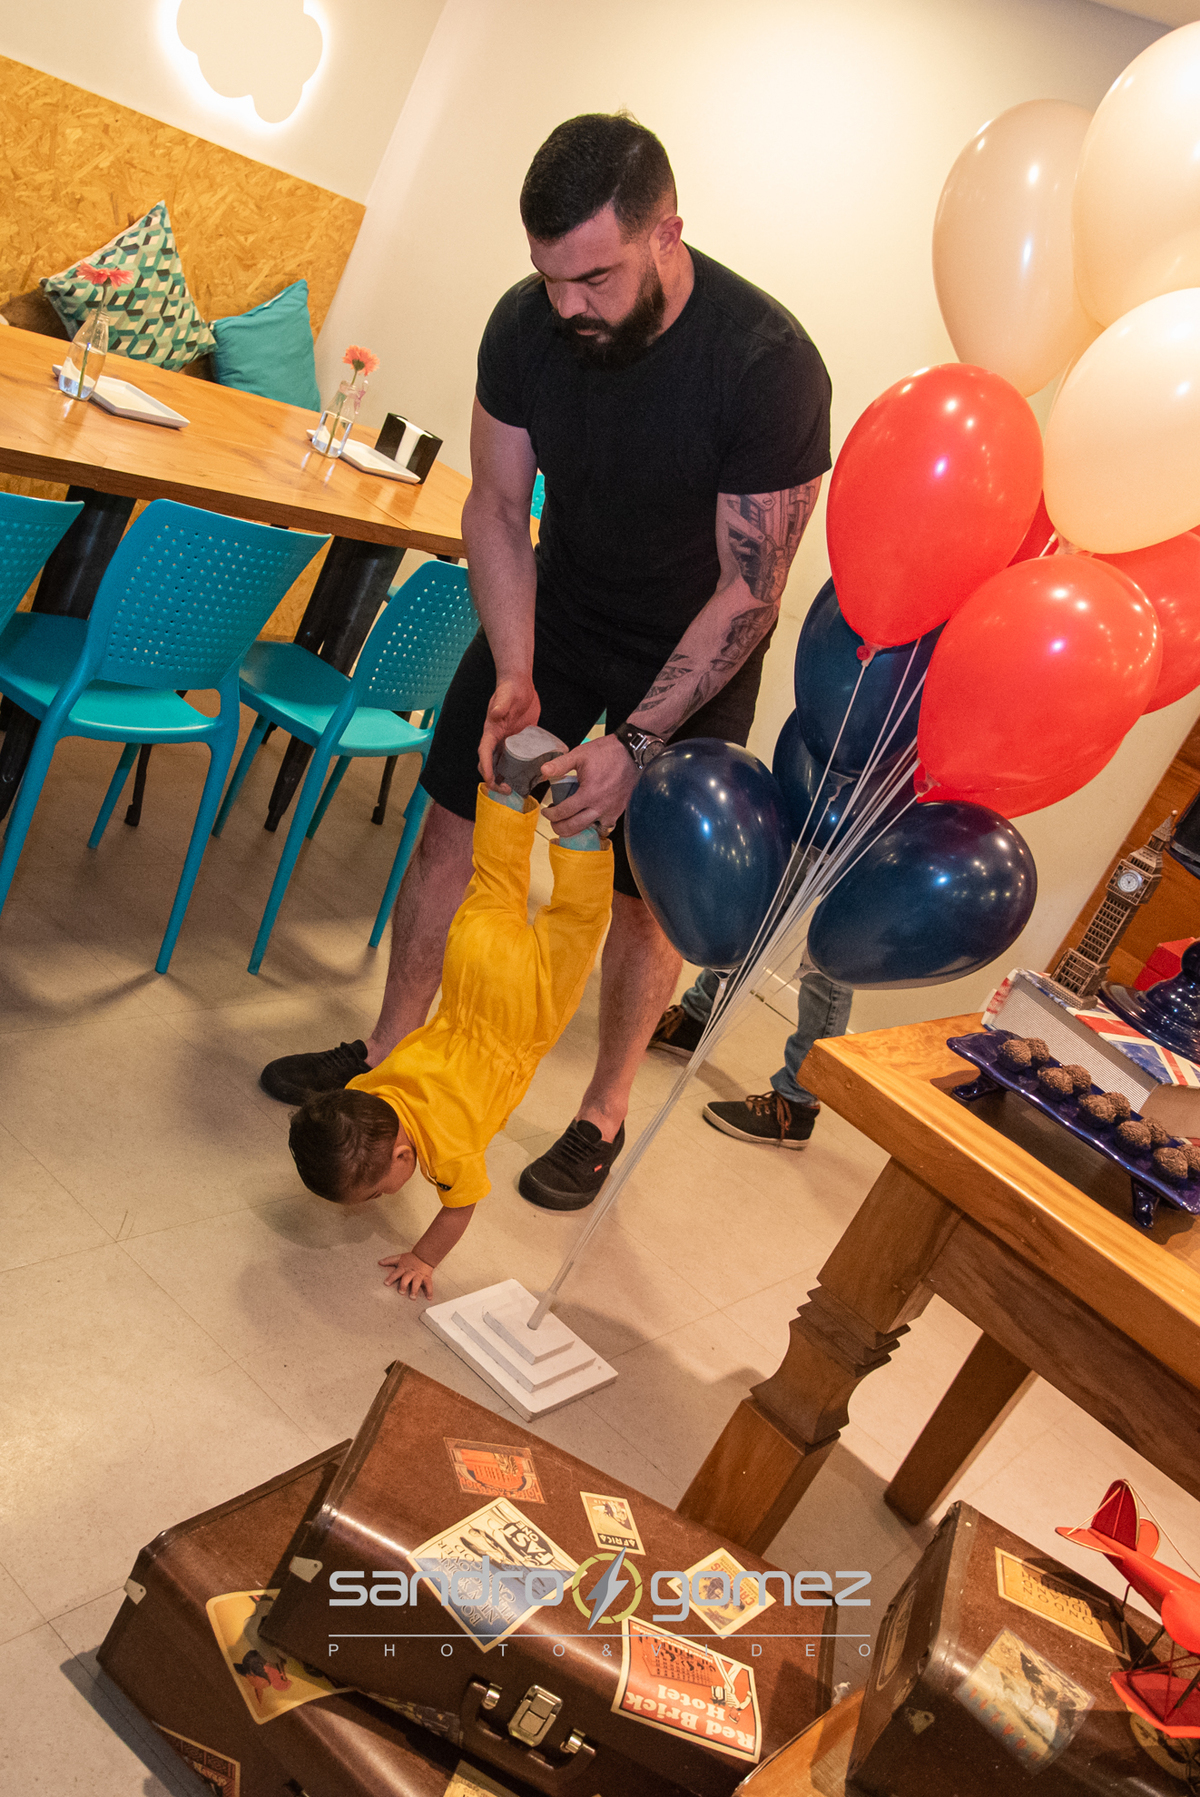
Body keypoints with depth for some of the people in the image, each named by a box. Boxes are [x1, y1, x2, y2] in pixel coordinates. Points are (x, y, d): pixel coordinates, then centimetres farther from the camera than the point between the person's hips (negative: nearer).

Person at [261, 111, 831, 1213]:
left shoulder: (769, 366, -29)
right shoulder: (528, 323, -16)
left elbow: (748, 591, -24)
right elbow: (496, 510, -6)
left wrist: (637, 741, -29)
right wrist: (513, 678, -18)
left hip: (694, 658, -3)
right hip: (557, 616, 4)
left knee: (649, 898, 4)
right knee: (452, 832, 5)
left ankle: (604, 1113, 26)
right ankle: (391, 1051, 26)